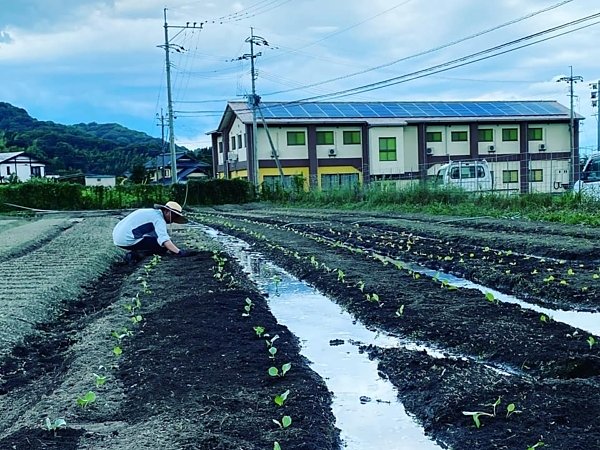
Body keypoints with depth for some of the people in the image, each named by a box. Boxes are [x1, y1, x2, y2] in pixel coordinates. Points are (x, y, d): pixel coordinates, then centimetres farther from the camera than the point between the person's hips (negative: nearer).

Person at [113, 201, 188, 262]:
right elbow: (163, 239, -27)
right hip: (128, 240, -10)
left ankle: (135, 253, 8)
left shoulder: (152, 212, 19)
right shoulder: (159, 218, -11)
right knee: (163, 246, -11)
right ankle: (136, 255, -13)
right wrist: (178, 251, -32)